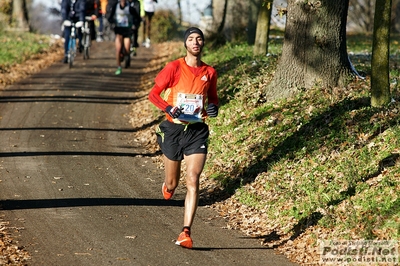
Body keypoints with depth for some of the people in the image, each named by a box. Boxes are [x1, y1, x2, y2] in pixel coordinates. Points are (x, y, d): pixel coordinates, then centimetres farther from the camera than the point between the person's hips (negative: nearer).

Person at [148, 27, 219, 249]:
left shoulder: (209, 72, 4)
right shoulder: (174, 68, -5)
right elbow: (153, 94, -3)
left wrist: (213, 108, -4)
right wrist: (168, 108, -21)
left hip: (197, 131, 1)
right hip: (173, 129, -1)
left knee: (193, 180, -14)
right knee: (172, 184, 10)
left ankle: (186, 232, -15)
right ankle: (167, 185, 51)